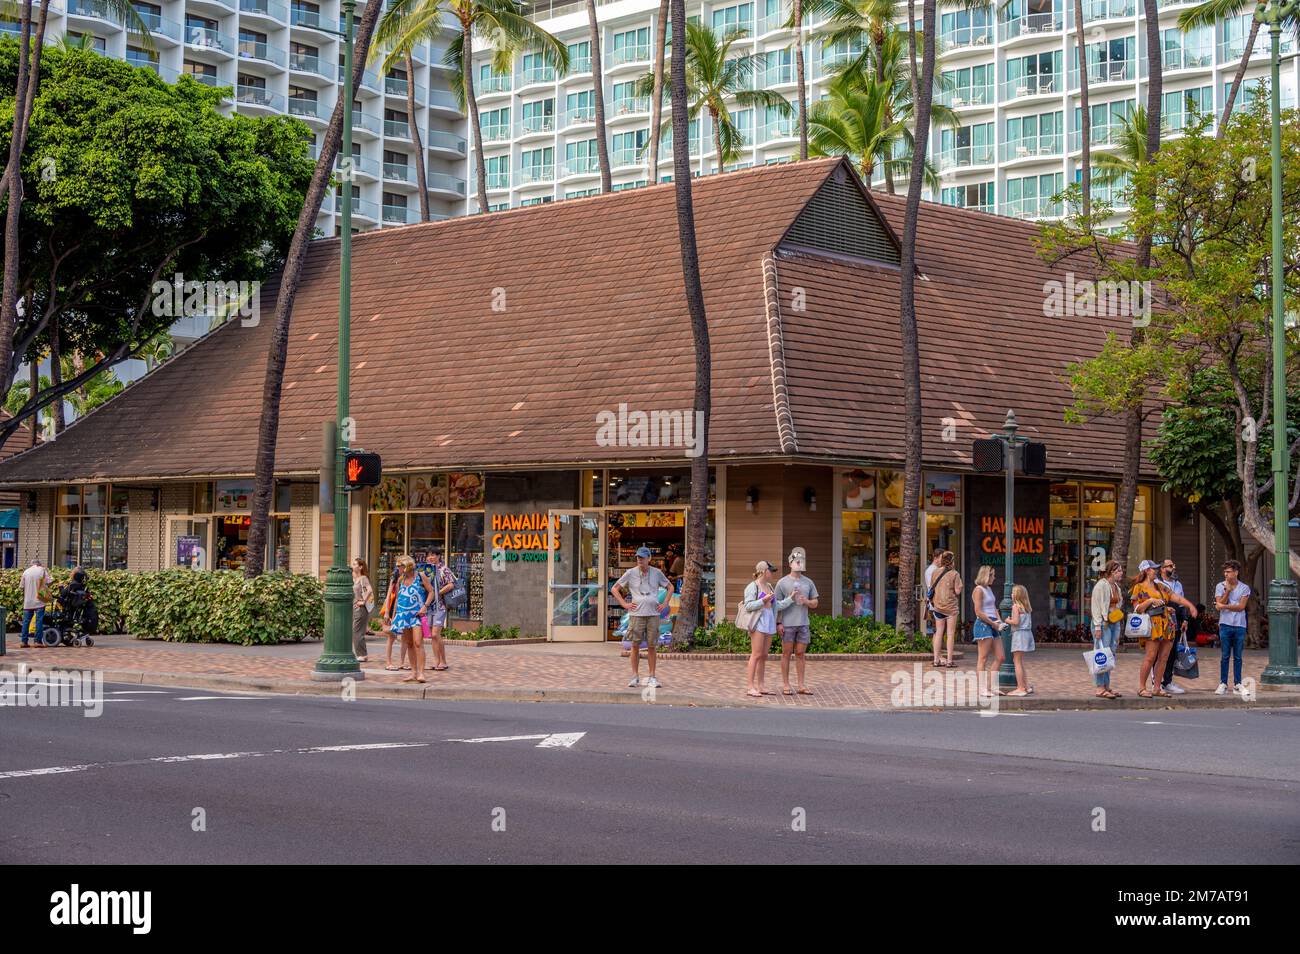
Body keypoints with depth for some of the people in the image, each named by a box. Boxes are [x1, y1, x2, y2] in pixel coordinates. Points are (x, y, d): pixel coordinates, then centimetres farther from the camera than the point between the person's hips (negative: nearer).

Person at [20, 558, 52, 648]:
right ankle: (38, 641, -7)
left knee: (26, 621, 7)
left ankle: (24, 641, 5)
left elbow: (22, 587, 11)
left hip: (28, 602, 3)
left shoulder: (26, 572, 8)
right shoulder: (42, 570, -2)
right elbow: (49, 581, -7)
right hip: (39, 601, -3)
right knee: (39, 621, -2)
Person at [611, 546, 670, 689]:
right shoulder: (631, 573, 1)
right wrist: (624, 604, -1)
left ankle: (652, 677, 8)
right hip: (636, 614, -1)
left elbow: (670, 588, 19)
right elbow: (614, 589, 7)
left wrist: (665, 604, 8)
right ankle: (635, 676, 6)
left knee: (651, 646, 3)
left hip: (653, 614, 1)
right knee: (635, 645, 0)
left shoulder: (657, 573, 6)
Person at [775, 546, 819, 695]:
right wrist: (778, 623, -8)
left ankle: (801, 685, 9)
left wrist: (806, 601, -8)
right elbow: (777, 604, -1)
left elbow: (815, 604, 14)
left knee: (800, 654, 6)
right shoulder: (782, 582, 0)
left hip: (803, 624, 4)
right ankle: (786, 685, 6)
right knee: (786, 654, 1)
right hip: (788, 624, -4)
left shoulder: (808, 583, 12)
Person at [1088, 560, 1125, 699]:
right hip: (1103, 624, -9)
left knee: (1111, 656, 9)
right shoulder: (1101, 585, -10)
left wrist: (1119, 630, 21)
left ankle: (1107, 686, 14)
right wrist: (1097, 626, -19)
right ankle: (1100, 688, -9)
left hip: (1114, 623, 9)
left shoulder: (1116, 587, 17)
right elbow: (1096, 606, -14)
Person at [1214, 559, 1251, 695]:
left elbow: (1241, 606, -7)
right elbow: (1219, 605, -5)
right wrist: (1227, 590, -9)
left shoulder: (1244, 588, 3)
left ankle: (1237, 684, 11)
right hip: (1225, 624, 0)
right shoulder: (1220, 586, 5)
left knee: (1237, 657, 5)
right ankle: (1223, 684, 4)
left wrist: (1225, 606, -9)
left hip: (1240, 625, 0)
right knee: (1224, 656, 0)